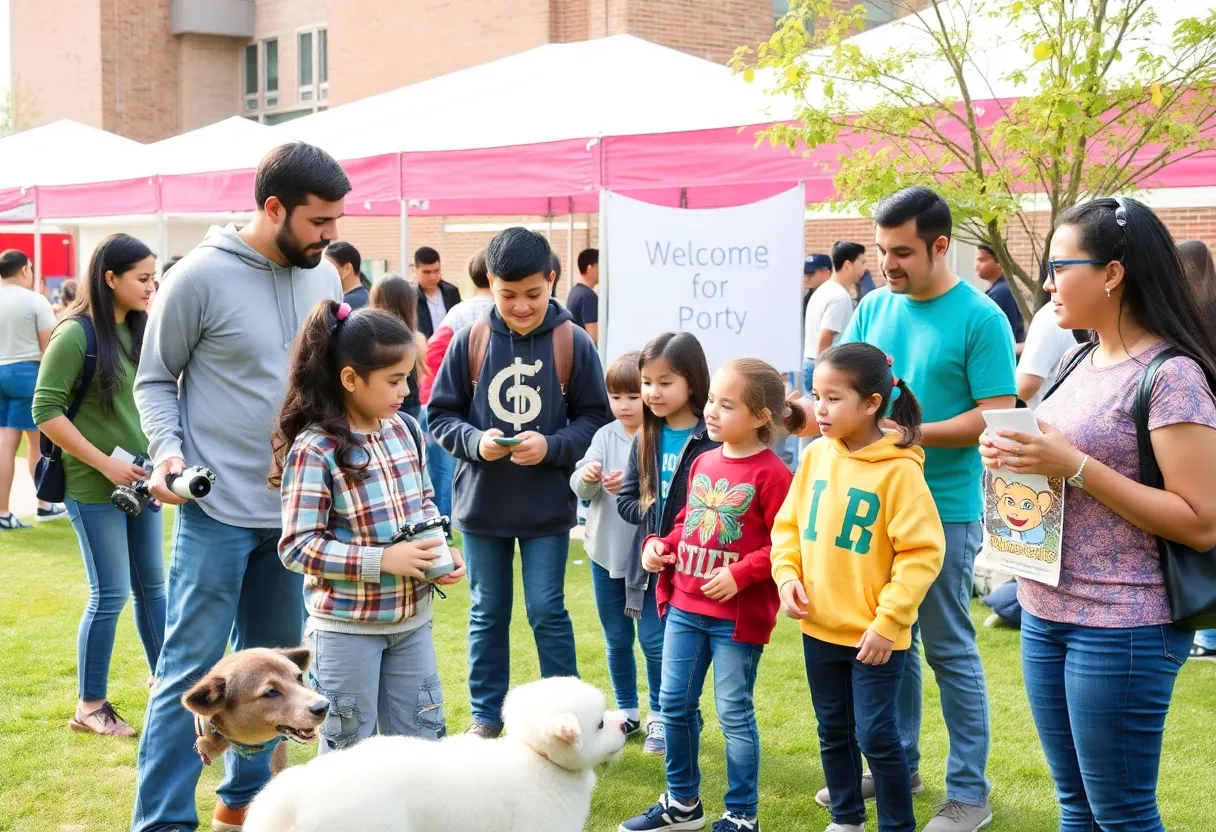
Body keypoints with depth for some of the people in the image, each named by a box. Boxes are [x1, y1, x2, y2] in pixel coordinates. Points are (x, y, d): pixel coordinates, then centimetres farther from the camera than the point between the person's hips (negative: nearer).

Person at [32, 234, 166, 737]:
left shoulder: (137, 331, 6)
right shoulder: (76, 335, -14)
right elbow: (46, 412, -15)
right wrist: (105, 464, -17)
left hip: (138, 481, 7)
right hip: (94, 487, -7)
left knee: (152, 585, 15)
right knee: (111, 595, -1)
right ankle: (89, 707, 12)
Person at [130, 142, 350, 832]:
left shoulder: (323, 275, 5)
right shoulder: (202, 275, -11)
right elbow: (155, 379, -3)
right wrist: (168, 450, -19)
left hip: (296, 507, 6)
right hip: (219, 509, -6)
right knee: (192, 665, -3)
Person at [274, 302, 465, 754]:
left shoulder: (406, 430, 1)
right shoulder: (314, 450, -19)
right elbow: (298, 547, -20)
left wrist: (441, 548, -4)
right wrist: (383, 559, -23)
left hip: (413, 618, 6)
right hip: (346, 627, -6)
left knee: (422, 743, 15)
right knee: (347, 750, 8)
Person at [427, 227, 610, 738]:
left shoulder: (573, 343, -9)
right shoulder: (472, 340, -6)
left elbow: (594, 418, -3)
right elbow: (440, 414, 0)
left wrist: (552, 446, -19)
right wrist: (474, 442, -18)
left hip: (547, 506, -2)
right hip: (482, 504, 2)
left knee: (547, 611, 4)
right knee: (487, 614, 13)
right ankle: (485, 716, 27)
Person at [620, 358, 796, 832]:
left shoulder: (770, 473, -14)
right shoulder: (703, 463, 8)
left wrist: (740, 575, -22)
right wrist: (658, 546, 3)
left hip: (738, 614, -7)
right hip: (684, 606, 7)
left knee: (734, 714, 3)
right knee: (675, 703, 13)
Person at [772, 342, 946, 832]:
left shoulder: (899, 470, -16)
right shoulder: (815, 456, 2)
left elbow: (923, 552, -16)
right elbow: (788, 524, 11)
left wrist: (888, 621, -17)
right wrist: (788, 576, -5)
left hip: (874, 634, -6)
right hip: (820, 627, 6)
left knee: (876, 737, 0)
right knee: (834, 733, 18)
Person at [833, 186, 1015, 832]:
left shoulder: (980, 317, -11)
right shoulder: (874, 308, 5)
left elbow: (997, 415, -14)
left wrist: (908, 434, -23)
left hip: (944, 508, -5)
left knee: (948, 650, 2)